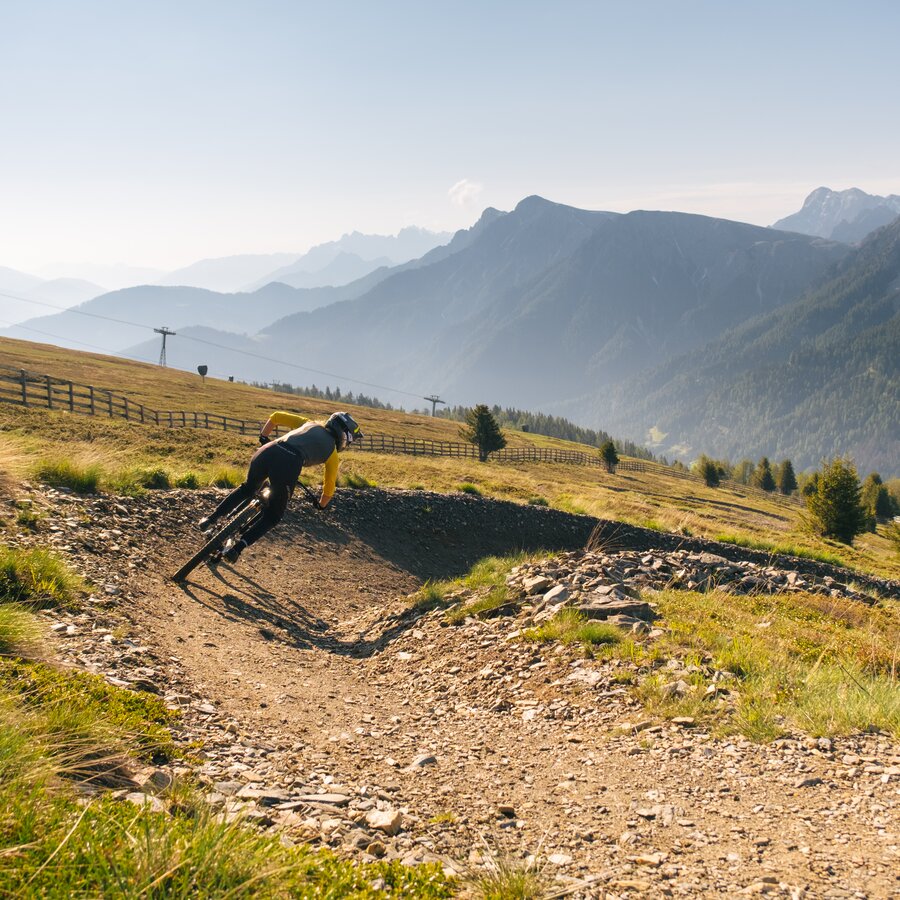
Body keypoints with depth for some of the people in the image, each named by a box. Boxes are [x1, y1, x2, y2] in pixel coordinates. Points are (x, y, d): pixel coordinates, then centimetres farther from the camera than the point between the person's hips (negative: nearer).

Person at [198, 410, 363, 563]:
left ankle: (211, 518, 25)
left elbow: (275, 417, 32)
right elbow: (329, 489, 27)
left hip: (266, 452, 4)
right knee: (273, 517, 16)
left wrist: (263, 438, 45)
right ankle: (237, 547, 0)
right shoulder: (332, 453, 23)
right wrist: (321, 505, 46)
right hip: (289, 465, -4)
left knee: (247, 488, 34)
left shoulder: (310, 424, 32)